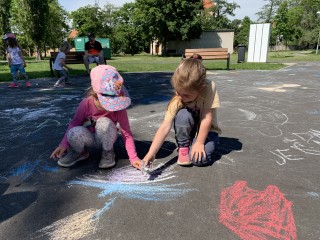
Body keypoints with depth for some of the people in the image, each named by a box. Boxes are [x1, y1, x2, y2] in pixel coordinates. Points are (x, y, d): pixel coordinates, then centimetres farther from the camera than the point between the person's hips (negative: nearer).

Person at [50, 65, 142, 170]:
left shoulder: (119, 108, -26)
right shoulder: (87, 103, -24)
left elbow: (126, 133, -20)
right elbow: (75, 123, -9)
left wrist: (133, 158, -24)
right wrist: (64, 144, -19)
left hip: (106, 138, 0)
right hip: (90, 137, 1)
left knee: (104, 123, -35)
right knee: (74, 133, -34)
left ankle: (108, 153, -6)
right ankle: (79, 152, 3)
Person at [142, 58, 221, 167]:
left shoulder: (209, 87, -28)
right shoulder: (177, 101, -25)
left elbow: (207, 118, -26)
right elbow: (165, 127, -31)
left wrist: (199, 143, -26)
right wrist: (151, 153, -38)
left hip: (207, 130, -1)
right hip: (187, 131, 1)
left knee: (199, 159, -29)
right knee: (183, 115, -33)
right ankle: (183, 147, -9)